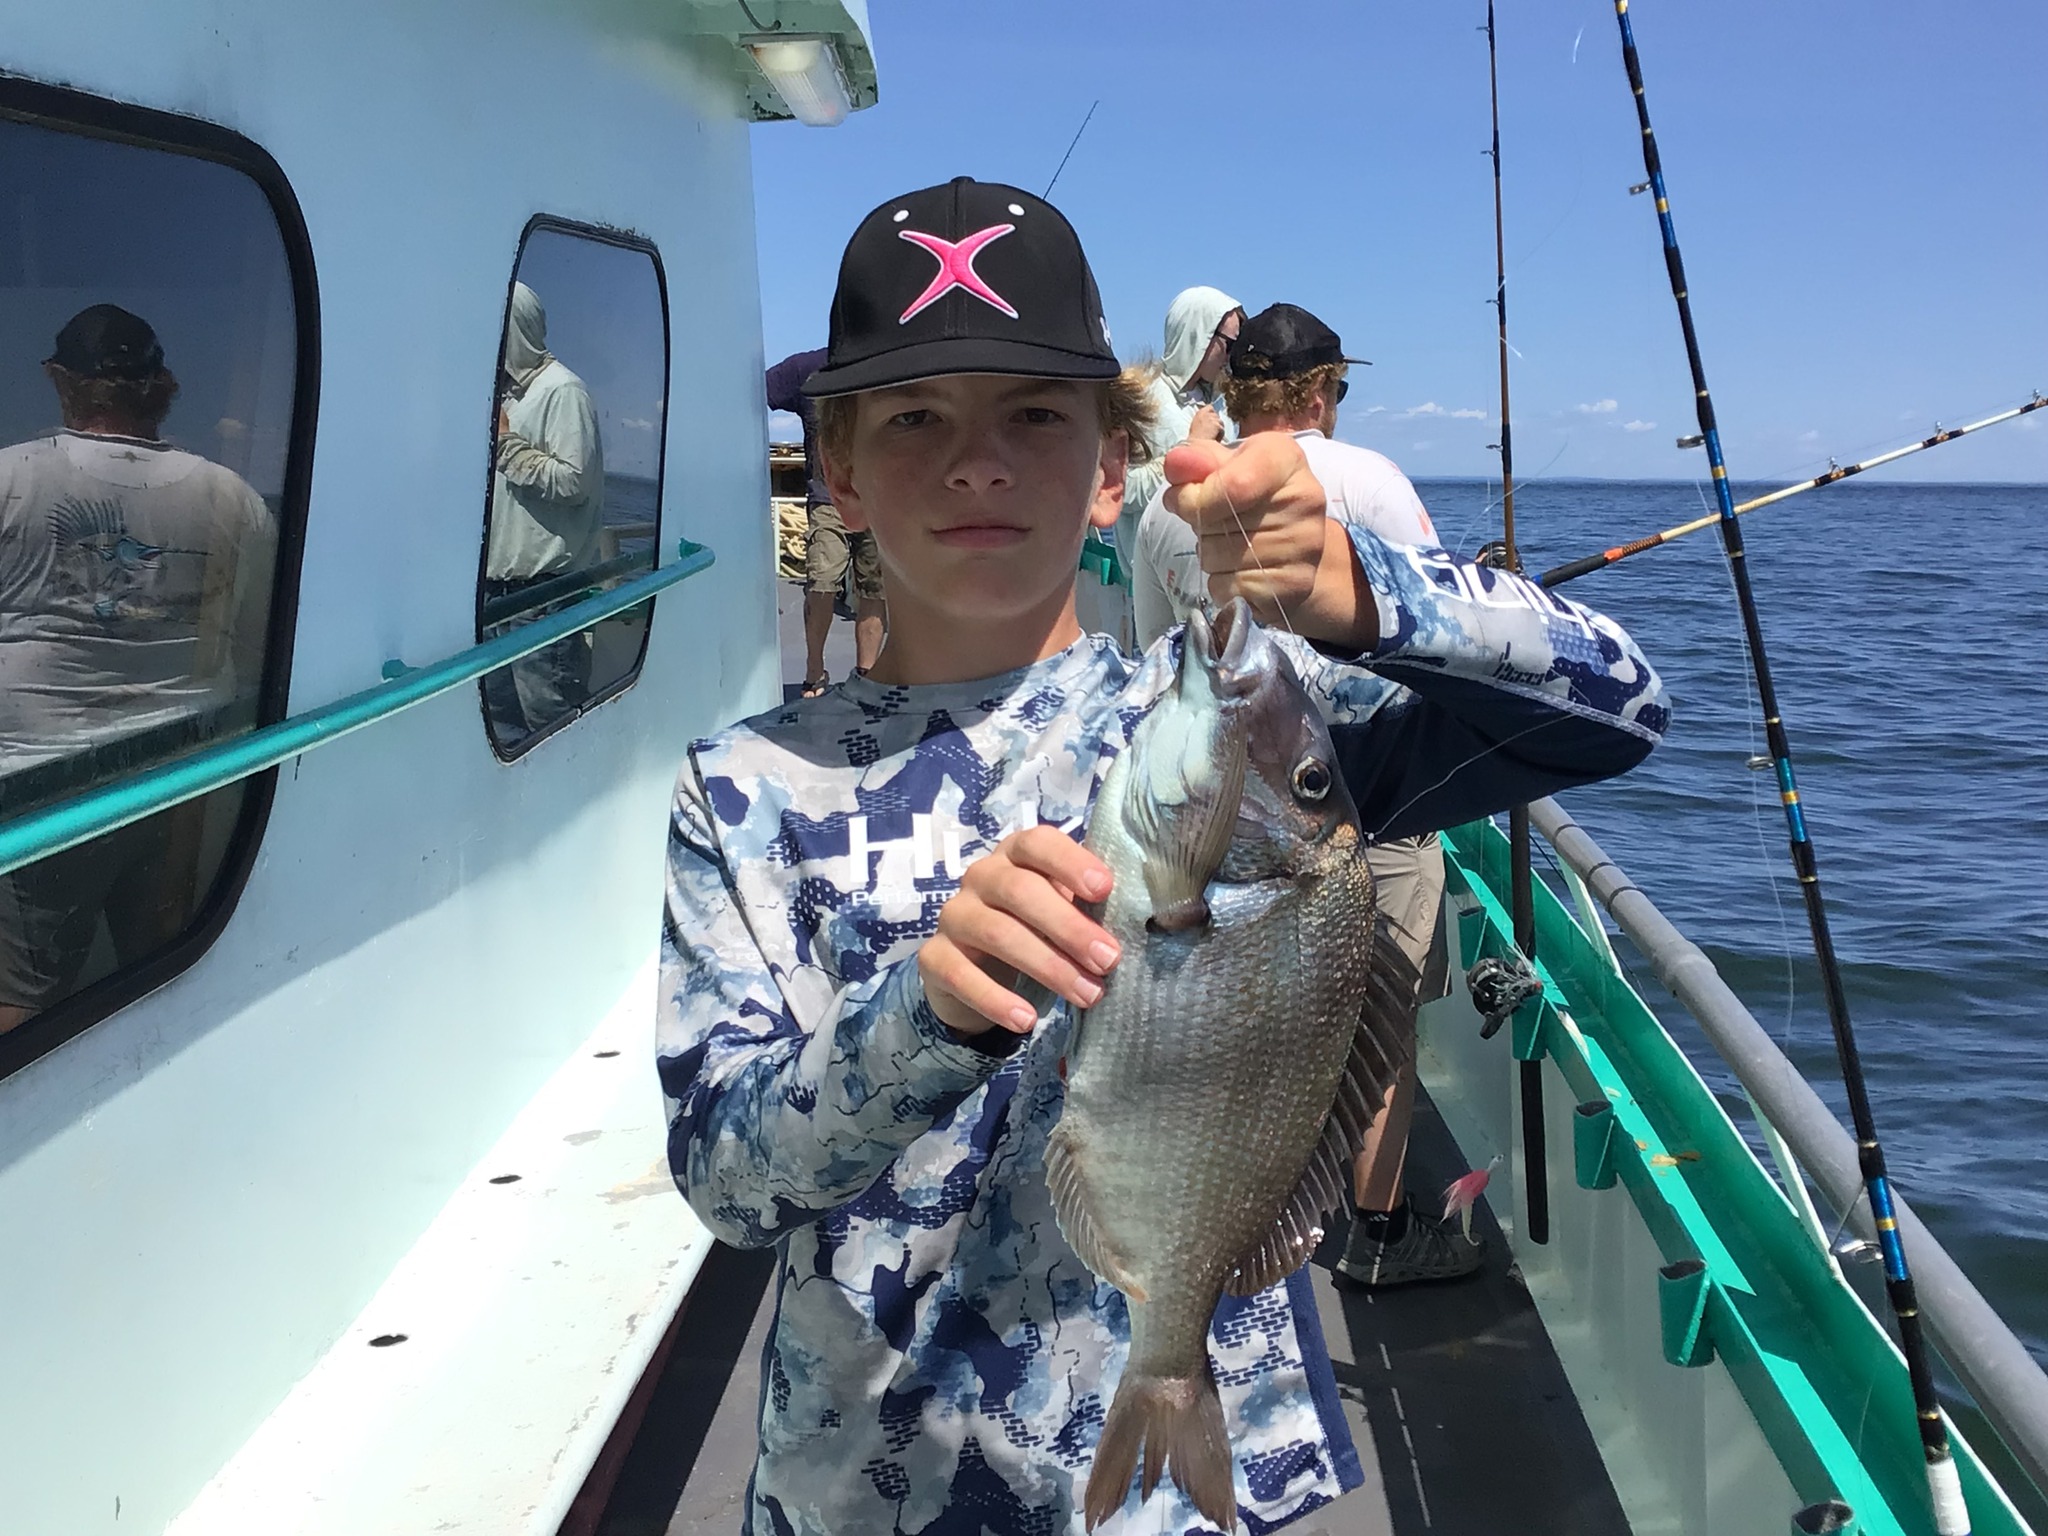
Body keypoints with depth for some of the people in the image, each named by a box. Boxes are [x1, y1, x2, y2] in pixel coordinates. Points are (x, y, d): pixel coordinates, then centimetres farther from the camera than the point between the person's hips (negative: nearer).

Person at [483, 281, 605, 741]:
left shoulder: (561, 390, -10)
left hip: (543, 588, -9)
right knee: (501, 720, 14)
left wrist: (508, 443, -12)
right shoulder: (505, 389, 18)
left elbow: (574, 482, -19)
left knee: (550, 722, -6)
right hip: (496, 585, 9)